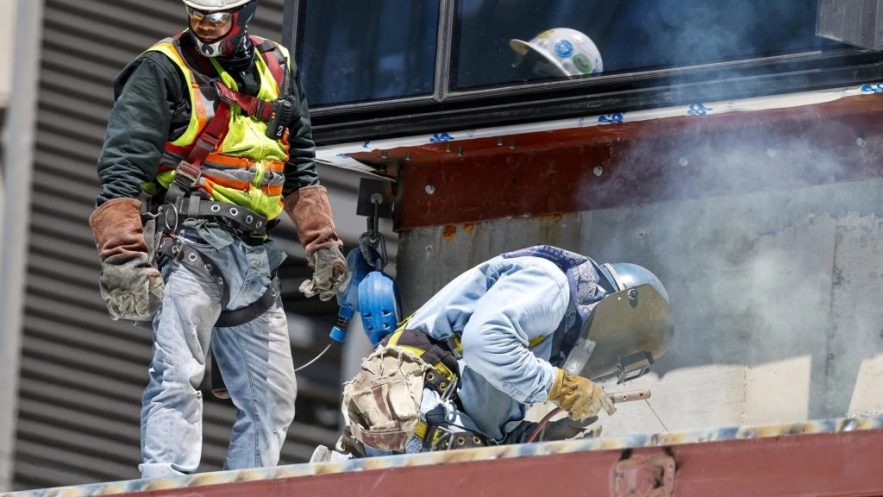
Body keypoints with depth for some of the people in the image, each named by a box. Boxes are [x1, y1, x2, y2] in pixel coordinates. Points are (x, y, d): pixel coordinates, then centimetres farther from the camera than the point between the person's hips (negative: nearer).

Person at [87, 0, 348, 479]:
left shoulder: (277, 67, 15)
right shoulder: (163, 71, -4)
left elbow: (301, 167, 25)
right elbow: (122, 169, -10)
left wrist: (322, 241, 19)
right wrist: (122, 256, -20)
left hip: (253, 256, 7)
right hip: (189, 242, -6)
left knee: (272, 396, 6)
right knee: (178, 377, -20)